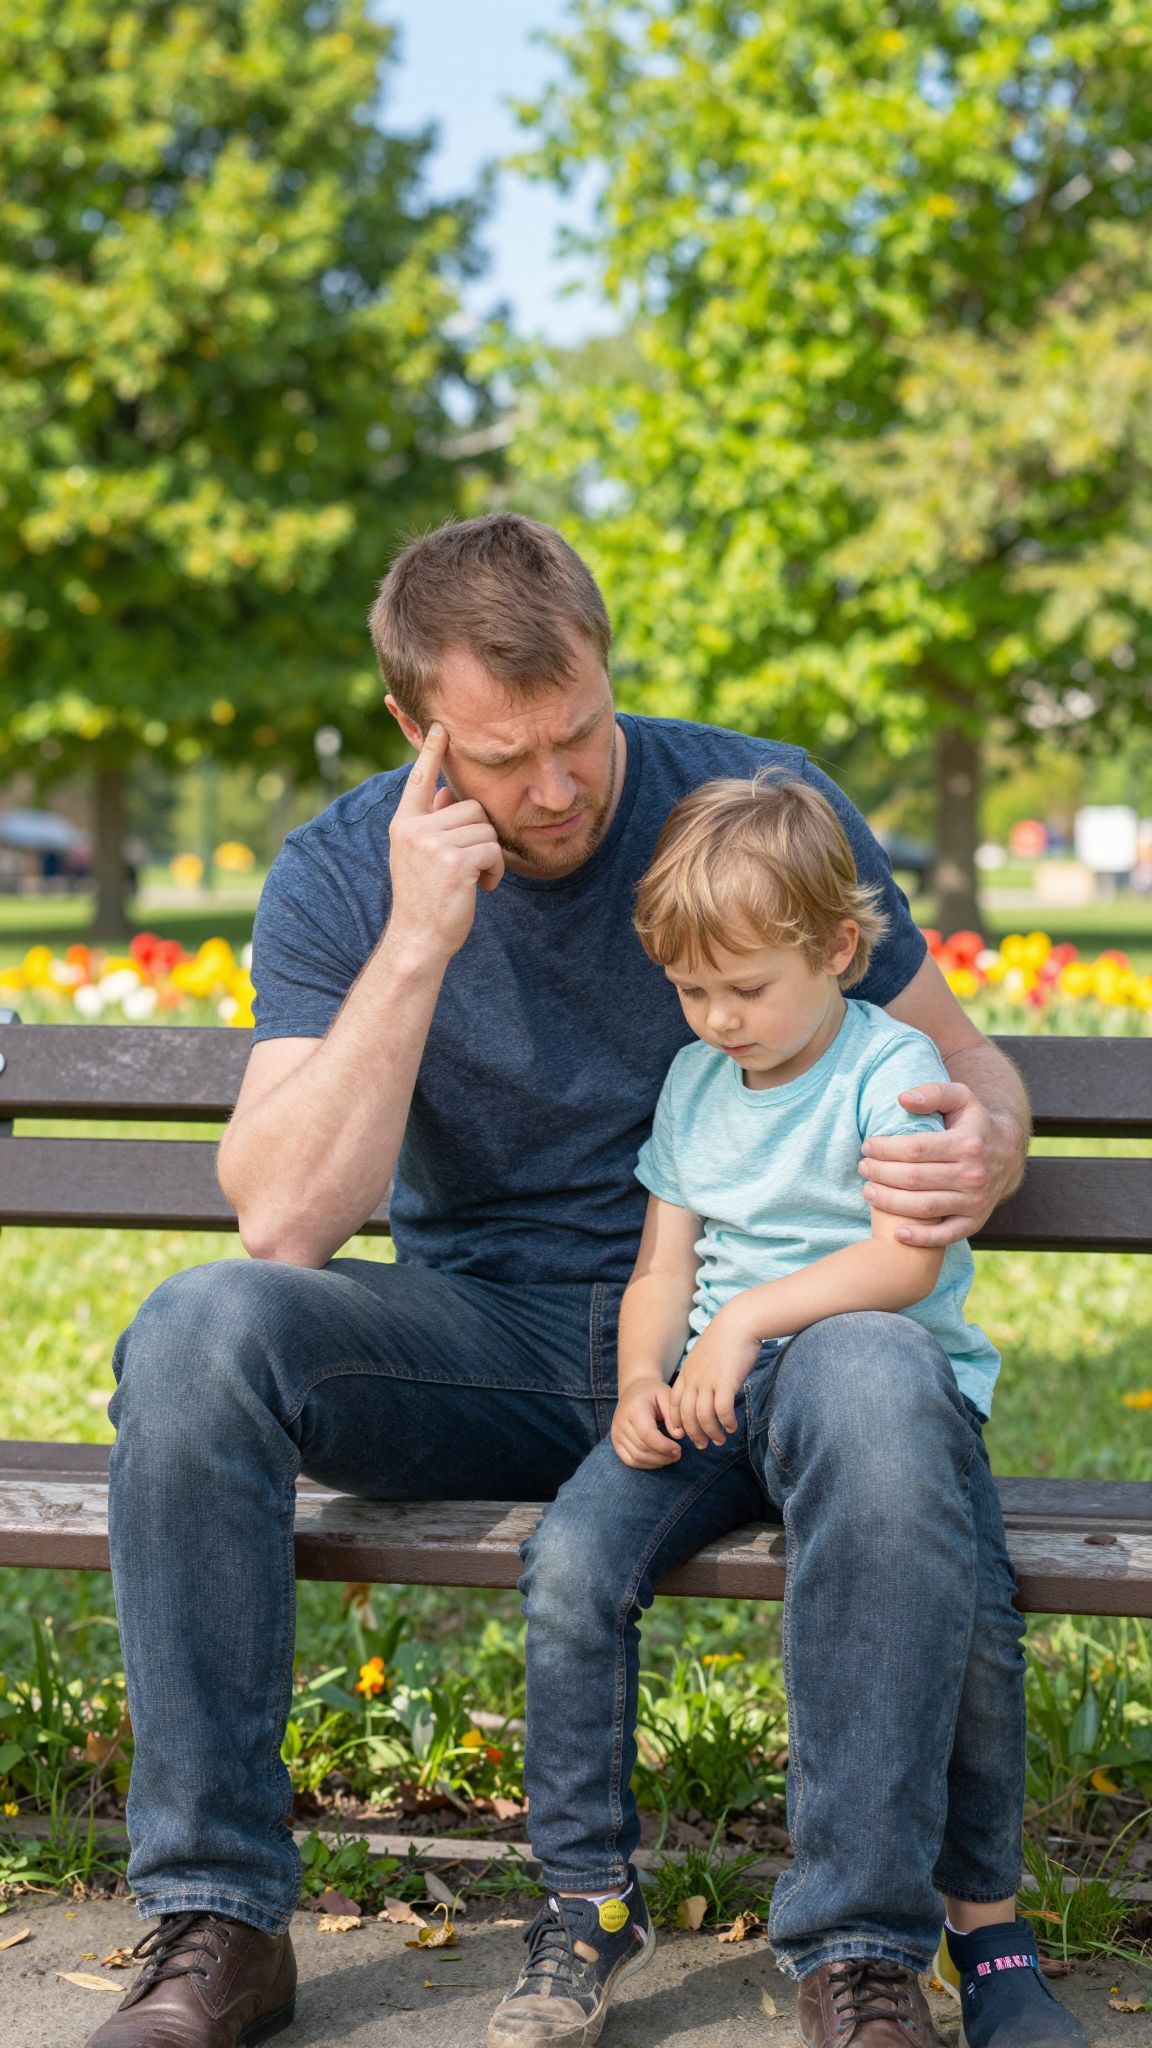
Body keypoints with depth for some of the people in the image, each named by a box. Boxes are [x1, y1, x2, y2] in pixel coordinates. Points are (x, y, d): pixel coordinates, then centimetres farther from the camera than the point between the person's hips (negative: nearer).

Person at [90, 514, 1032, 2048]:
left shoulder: (765, 805, -5)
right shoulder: (341, 876, -4)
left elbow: (970, 1070, 4)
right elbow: (285, 1227, -16)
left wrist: (980, 1157, -22)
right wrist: (415, 947, -24)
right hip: (484, 1343, 1)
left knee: (888, 1378, -37)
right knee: (198, 1331, -28)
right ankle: (218, 1923, -19)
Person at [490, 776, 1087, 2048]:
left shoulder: (890, 1070, -1)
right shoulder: (693, 1083, 17)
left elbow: (906, 1262, -13)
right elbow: (663, 1267, 15)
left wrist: (749, 1316, -20)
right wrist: (642, 1385, -4)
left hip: (869, 1367, -4)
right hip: (720, 1394, 5)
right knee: (572, 1560, -24)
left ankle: (863, 1944, -25)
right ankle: (590, 1900, -6)